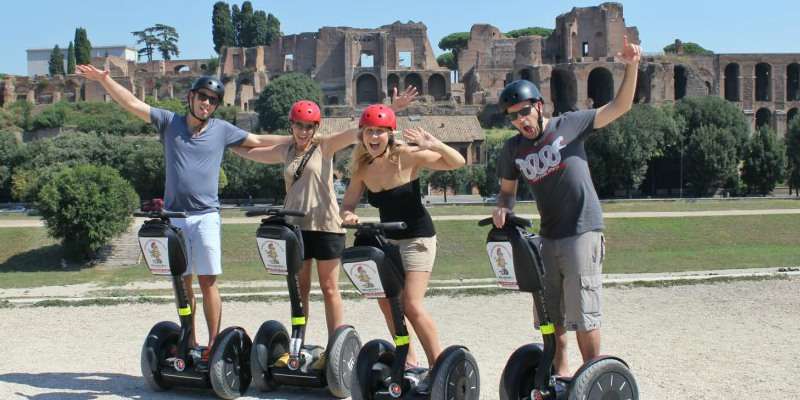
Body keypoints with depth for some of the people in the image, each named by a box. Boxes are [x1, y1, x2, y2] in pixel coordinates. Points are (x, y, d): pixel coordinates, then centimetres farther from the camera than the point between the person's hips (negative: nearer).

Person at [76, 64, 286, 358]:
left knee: (207, 281, -7)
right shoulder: (170, 122, 7)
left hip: (205, 215, -1)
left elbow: (259, 141, 14)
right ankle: (189, 341, 16)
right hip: (174, 216, 2)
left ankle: (214, 343, -4)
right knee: (182, 282, 7)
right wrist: (103, 79, -7)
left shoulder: (222, 130, 7)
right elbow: (131, 103, 3)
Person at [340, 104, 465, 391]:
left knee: (411, 304, -14)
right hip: (387, 239, 7)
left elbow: (458, 163, -18)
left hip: (417, 238, -7)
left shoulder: (407, 156, -19)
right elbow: (348, 203, 3)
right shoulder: (362, 168, -4)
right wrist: (348, 216, -20)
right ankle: (408, 362, 25)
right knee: (386, 301, 10)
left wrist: (434, 145, -36)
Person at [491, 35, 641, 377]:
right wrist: (503, 208, -5)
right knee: (550, 313, 12)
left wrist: (631, 67, -18)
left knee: (582, 311, -8)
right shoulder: (513, 149, 6)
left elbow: (619, 107, -5)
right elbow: (507, 189, 18)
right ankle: (560, 371, 26)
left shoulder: (568, 125, -4)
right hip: (548, 236, 6)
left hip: (582, 233, -5)